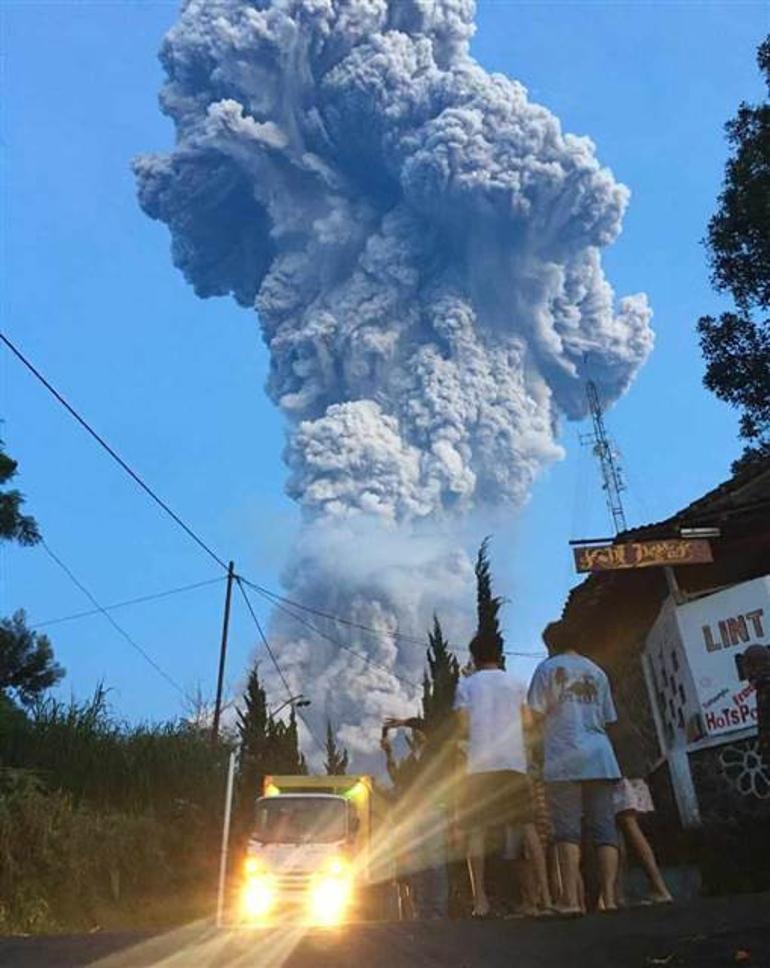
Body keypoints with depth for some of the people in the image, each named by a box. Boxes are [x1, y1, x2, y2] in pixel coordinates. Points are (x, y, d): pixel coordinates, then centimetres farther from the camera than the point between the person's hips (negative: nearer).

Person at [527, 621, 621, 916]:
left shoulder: (548, 668, 1)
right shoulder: (596, 671, 16)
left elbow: (535, 713, -4)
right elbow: (608, 718, 19)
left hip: (565, 759, -4)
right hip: (600, 758, 4)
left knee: (567, 830, -4)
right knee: (604, 828, 5)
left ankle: (571, 899, -8)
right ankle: (609, 896, 0)